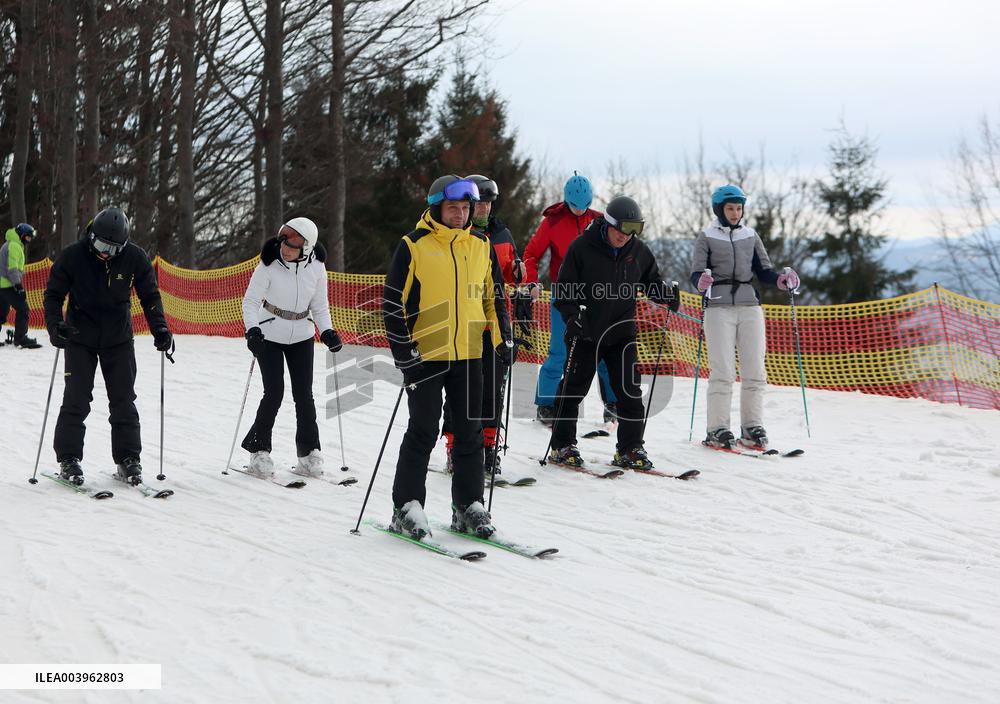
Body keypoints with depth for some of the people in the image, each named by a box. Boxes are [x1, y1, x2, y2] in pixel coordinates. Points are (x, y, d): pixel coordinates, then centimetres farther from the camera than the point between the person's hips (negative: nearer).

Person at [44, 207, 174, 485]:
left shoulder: (135, 258, -9)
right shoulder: (72, 256, -12)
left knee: (123, 400, 2)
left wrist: (159, 328, -12)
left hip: (118, 340, 1)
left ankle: (128, 459, 10)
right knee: (76, 400, -5)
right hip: (80, 339, -1)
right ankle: (68, 458, 6)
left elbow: (150, 295, 1)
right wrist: (55, 325, -22)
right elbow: (53, 294, -6)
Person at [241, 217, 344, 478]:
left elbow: (320, 305, 1)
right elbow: (250, 300, -16)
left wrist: (327, 331, -13)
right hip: (269, 336, -2)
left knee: (304, 395, 1)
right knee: (274, 393, -8)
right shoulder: (269, 265, -18)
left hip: (301, 337, 2)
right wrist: (252, 329, -32)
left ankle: (309, 454, 11)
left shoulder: (316, 267, -10)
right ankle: (259, 450, 7)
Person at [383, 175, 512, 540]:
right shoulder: (413, 246, -4)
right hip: (425, 356, -4)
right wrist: (403, 351, -10)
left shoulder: (481, 246, 11)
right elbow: (393, 303, -4)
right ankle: (407, 506, 8)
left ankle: (469, 505, 16)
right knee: (423, 432, -2)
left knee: (470, 433, 7)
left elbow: (493, 296, 20)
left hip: (469, 354, 4)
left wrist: (503, 338, 10)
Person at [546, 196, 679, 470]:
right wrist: (571, 315, -20)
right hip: (586, 332, -3)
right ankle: (562, 446, 16)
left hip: (622, 333, 3)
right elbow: (564, 287, -7)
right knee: (573, 389, 5)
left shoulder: (639, 251, 2)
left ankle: (630, 449, 12)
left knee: (630, 392, 2)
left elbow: (651, 282, 16)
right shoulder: (582, 248, -10)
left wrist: (668, 296, -4)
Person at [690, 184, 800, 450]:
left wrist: (782, 280, -8)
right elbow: (696, 273, -3)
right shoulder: (707, 238, 6)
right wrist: (702, 282, -26)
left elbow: (763, 270, 12)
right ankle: (717, 429, -3)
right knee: (722, 372, -8)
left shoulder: (751, 236, 15)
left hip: (750, 306, 3)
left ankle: (752, 427, 6)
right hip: (719, 308, -3)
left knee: (754, 371, 0)